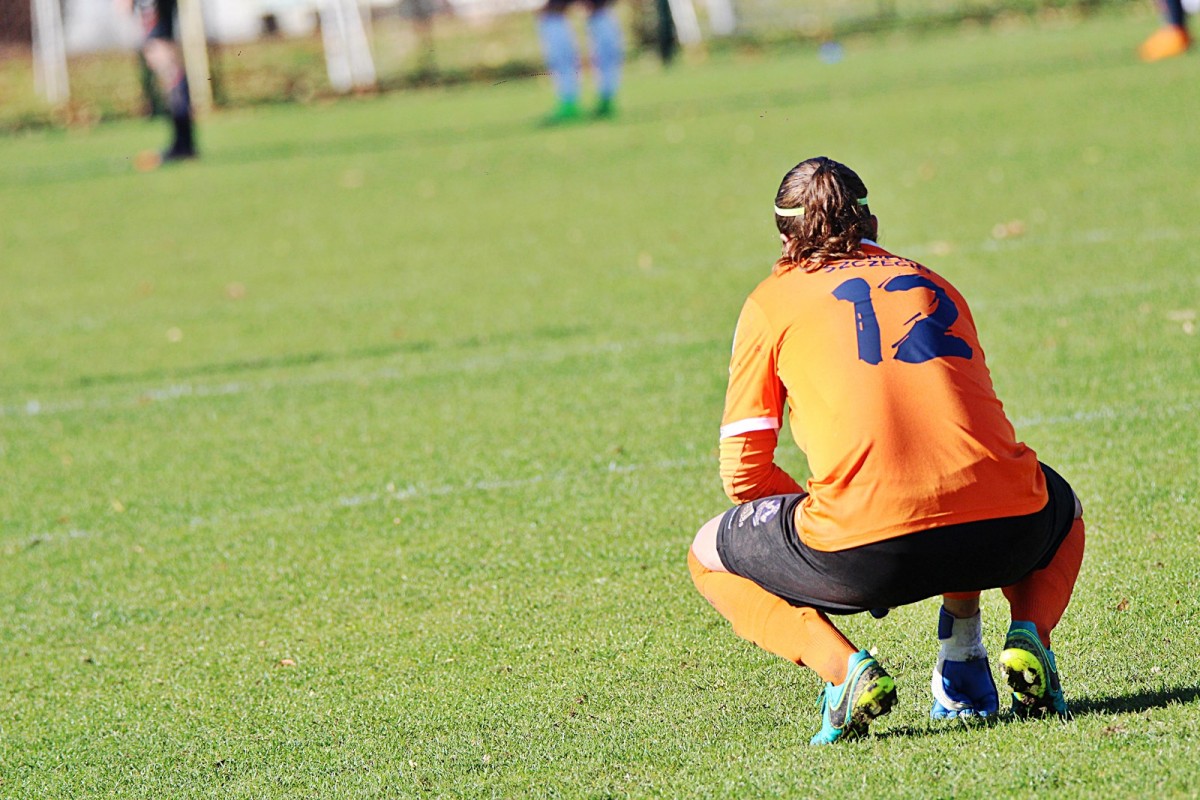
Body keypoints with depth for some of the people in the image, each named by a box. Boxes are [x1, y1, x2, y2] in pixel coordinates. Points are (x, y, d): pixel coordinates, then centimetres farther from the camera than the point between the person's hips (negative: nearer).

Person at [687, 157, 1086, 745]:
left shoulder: (772, 302, 16)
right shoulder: (933, 284, 27)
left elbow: (743, 475, 13)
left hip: (867, 555, -3)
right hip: (1000, 531, 4)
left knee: (710, 556, 24)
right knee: (1061, 507, 40)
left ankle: (842, 667, -2)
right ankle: (1028, 635, 9)